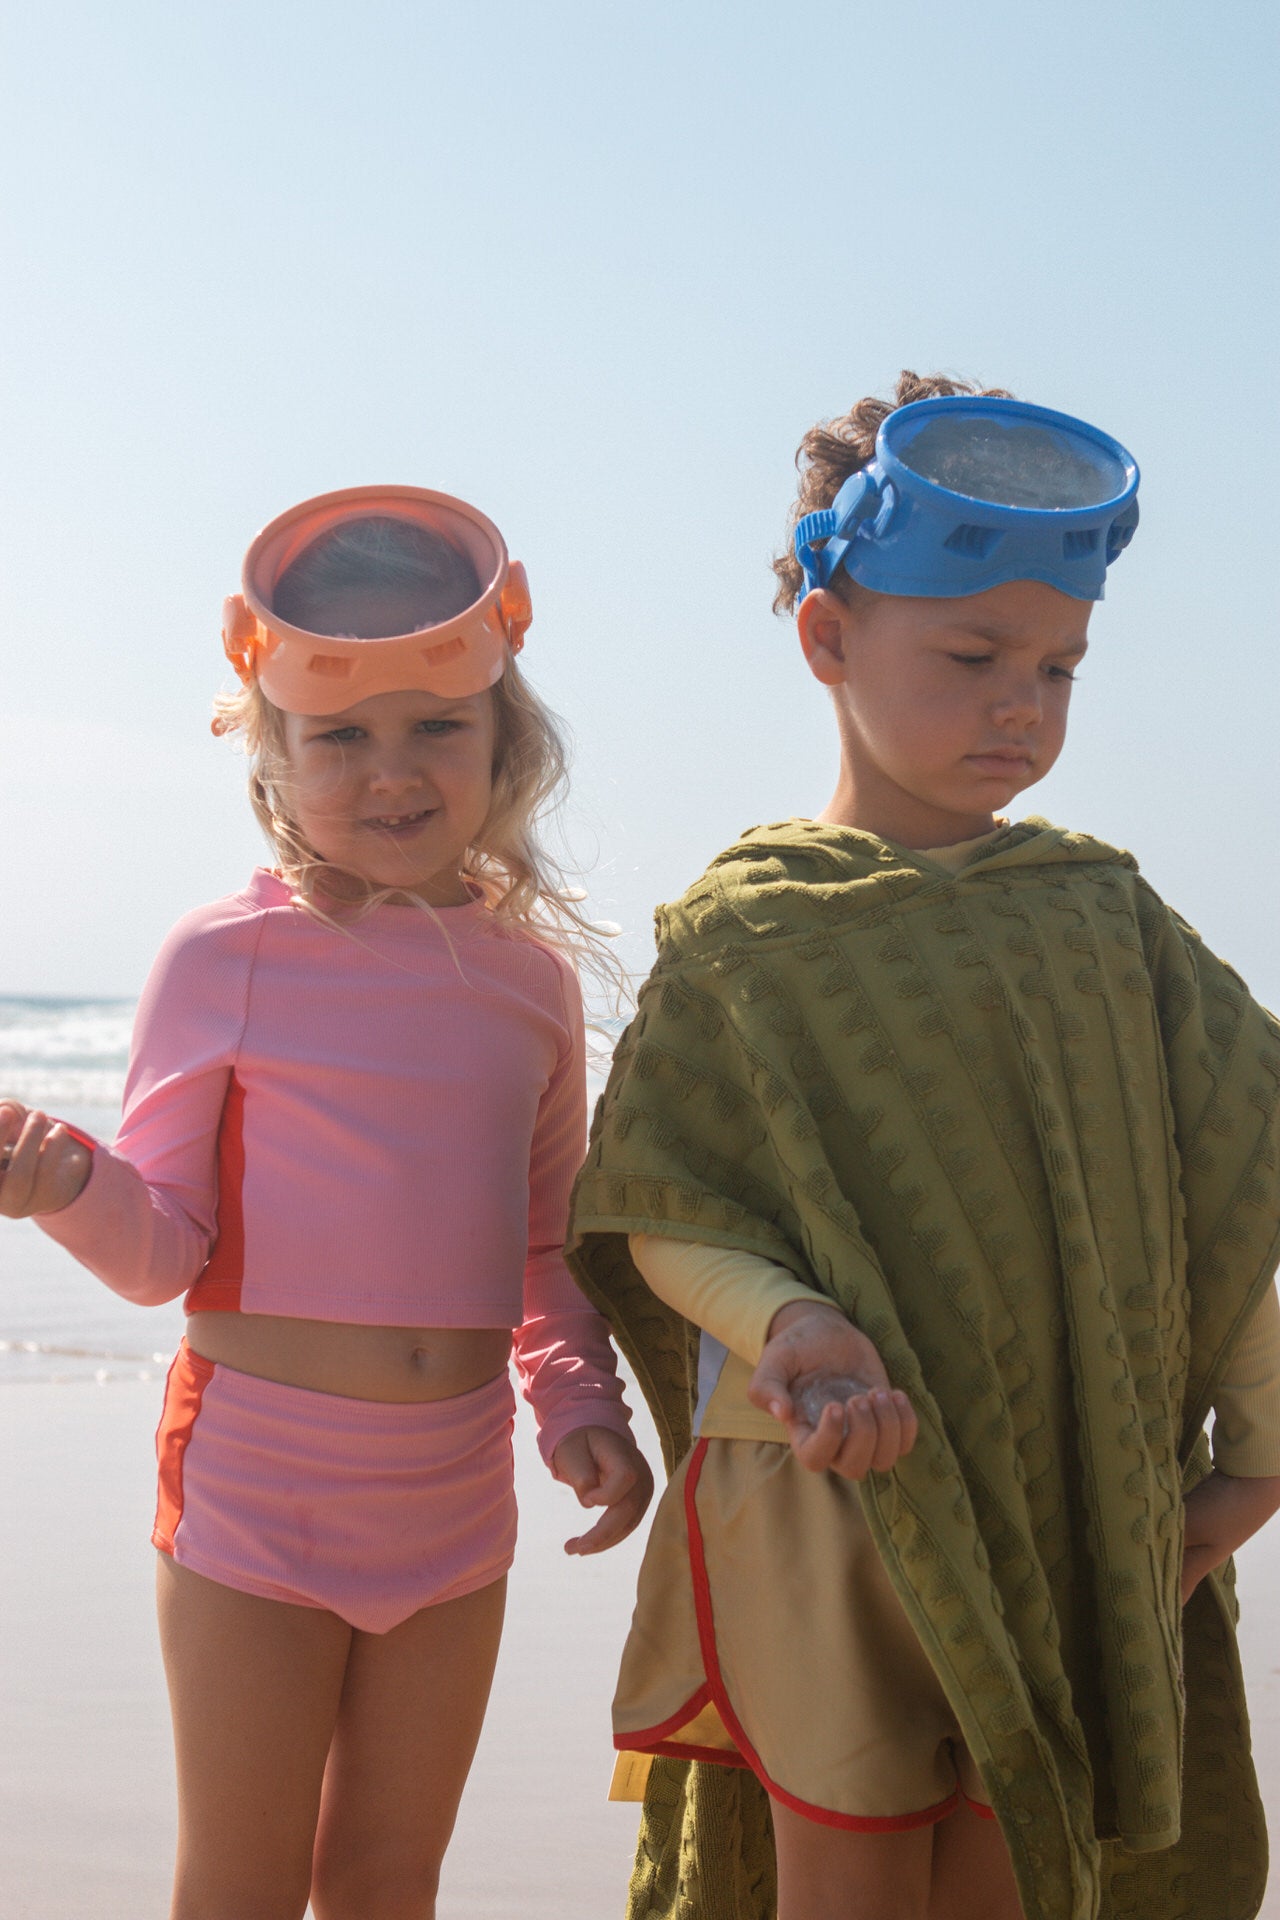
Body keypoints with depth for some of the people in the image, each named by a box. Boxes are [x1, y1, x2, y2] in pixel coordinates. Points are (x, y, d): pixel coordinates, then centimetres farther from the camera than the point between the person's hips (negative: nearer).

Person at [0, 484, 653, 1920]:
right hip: (259, 1476, -4)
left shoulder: (532, 973, 4)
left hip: (454, 1485, 4)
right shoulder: (227, 957, -9)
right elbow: (164, 1245, -7)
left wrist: (580, 1399, 0)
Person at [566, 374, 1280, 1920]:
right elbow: (664, 1220, -5)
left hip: (1069, 1509, 3)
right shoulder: (745, 932, -3)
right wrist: (789, 1321, -24)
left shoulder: (1101, 913, 6)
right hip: (826, 1491, -3)